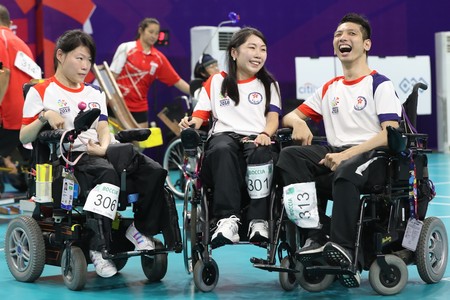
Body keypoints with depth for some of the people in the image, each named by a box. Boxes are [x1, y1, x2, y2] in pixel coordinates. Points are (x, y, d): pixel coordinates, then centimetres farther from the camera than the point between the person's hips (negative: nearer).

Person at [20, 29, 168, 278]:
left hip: (97, 153, 5)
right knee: (106, 174, -40)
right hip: (67, 158, -5)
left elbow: (103, 129, 14)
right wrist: (44, 117, -16)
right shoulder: (41, 92, 8)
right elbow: (24, 138, 2)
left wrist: (104, 147, -9)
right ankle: (99, 248, -34)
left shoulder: (94, 93, 26)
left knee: (155, 172, -21)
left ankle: (141, 229, -5)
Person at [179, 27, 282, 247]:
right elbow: (199, 115, 13)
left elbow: (273, 117, 8)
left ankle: (259, 221, -40)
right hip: (223, 136, 0)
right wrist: (190, 124, -12)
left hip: (255, 139, 0)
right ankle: (227, 219, -47)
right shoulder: (216, 82, 21)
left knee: (259, 152, -38)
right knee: (223, 150, -39)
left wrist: (265, 134, -15)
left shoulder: (268, 84, 22)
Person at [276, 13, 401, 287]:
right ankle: (314, 237, -28)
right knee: (289, 157, -22)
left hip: (371, 154, -6)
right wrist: (298, 122, -4)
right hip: (335, 153, 6)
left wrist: (346, 155, -21)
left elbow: (391, 134, -11)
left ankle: (344, 249, -37)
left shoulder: (380, 85, 2)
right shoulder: (330, 89, 20)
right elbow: (291, 115, 24)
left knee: (346, 170, -40)